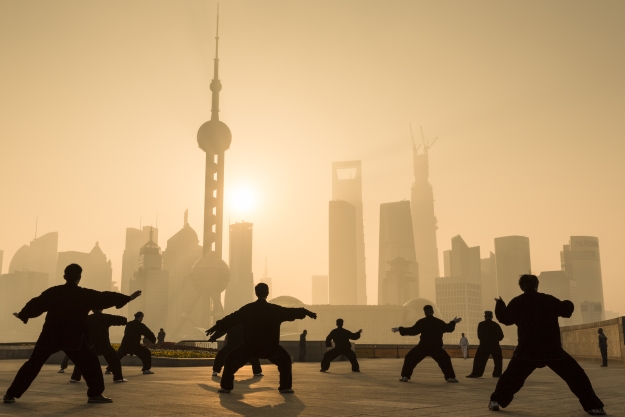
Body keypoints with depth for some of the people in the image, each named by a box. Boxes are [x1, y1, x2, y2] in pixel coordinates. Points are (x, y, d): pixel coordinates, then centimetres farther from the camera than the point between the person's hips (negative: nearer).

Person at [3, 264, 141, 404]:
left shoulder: (52, 292, 4)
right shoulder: (85, 295, -4)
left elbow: (36, 305, 12)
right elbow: (105, 298, -3)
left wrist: (22, 315, 30)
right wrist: (128, 298, 4)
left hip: (50, 336, 4)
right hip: (72, 338, -3)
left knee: (33, 365, 14)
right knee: (91, 363, 6)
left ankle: (11, 394, 16)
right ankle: (95, 394, 0)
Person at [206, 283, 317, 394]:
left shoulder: (248, 308, -1)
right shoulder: (275, 309, -2)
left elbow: (232, 318, 3)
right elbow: (291, 312, 7)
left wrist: (217, 326, 12)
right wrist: (307, 312, 20)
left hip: (249, 346, 0)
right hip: (270, 347, 0)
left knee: (231, 360, 20)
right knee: (285, 360, 23)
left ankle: (226, 387, 13)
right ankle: (285, 387, 15)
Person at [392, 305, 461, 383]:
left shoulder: (422, 322, -8)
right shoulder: (439, 322, 3)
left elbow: (412, 331, -9)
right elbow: (449, 328, 19)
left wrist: (399, 329, -2)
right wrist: (454, 322, 39)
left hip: (423, 347, -2)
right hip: (436, 347, 2)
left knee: (410, 358, 12)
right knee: (445, 360, 23)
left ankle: (405, 376, 3)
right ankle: (450, 377, 11)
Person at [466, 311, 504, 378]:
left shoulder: (481, 324, -3)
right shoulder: (496, 325, 1)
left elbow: (479, 336, 3)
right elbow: (501, 336, 3)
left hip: (484, 345, -1)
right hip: (495, 345, 2)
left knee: (479, 359, 2)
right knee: (498, 360, 18)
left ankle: (475, 373, -4)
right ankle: (497, 373, 15)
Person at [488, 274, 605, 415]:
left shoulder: (517, 302, 2)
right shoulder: (549, 299, 2)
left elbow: (504, 318, 10)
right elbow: (566, 310, 11)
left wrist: (500, 304, 28)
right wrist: (568, 303, 34)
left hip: (527, 349, 1)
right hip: (552, 349, -1)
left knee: (511, 376, 16)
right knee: (576, 375, 10)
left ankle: (496, 401, 10)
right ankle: (592, 406, 5)